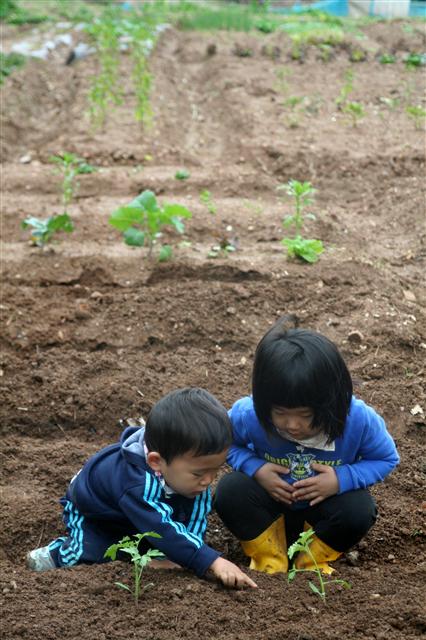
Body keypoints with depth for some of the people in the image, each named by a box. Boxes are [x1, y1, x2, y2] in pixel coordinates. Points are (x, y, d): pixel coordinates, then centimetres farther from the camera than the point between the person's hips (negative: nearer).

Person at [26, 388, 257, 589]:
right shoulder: (136, 485, -49)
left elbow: (197, 507, -22)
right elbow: (164, 531, -56)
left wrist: (178, 555, -35)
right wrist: (214, 562, -64)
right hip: (90, 513, -6)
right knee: (93, 556, -26)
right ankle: (58, 552, 3)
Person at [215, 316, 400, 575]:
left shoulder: (358, 419, -30)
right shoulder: (248, 415, -29)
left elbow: (387, 459, -11)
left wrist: (342, 479, -28)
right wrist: (255, 468, -26)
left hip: (325, 503, 0)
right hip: (271, 496, 0)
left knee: (359, 509, -31)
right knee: (230, 490, -28)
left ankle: (312, 562, 0)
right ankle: (270, 559, -4)